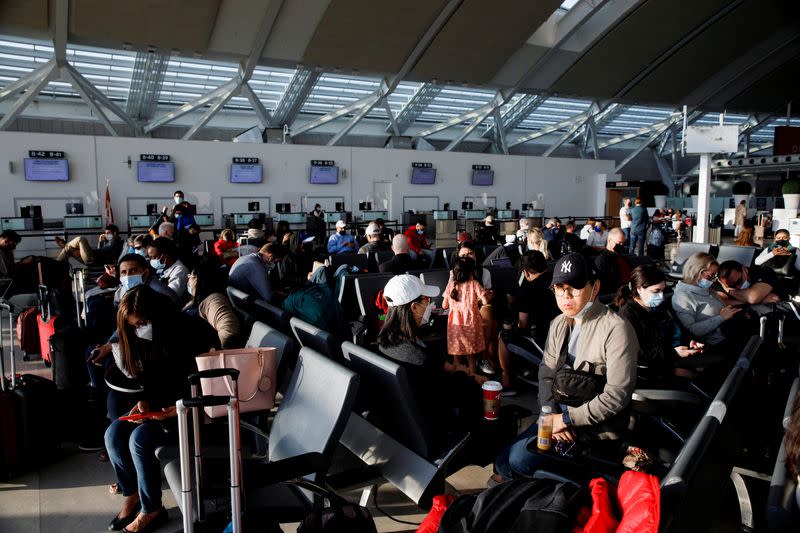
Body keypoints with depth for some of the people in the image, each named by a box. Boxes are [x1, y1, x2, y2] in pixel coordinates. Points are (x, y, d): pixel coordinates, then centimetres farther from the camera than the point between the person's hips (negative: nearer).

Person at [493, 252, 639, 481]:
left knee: (519, 458, -17)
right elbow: (546, 372, 9)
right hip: (559, 412, 7)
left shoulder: (616, 329, -18)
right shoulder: (559, 323, 6)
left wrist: (567, 419, -18)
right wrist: (551, 414, -8)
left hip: (595, 425, -6)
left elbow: (616, 396, -20)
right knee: (504, 460, -4)